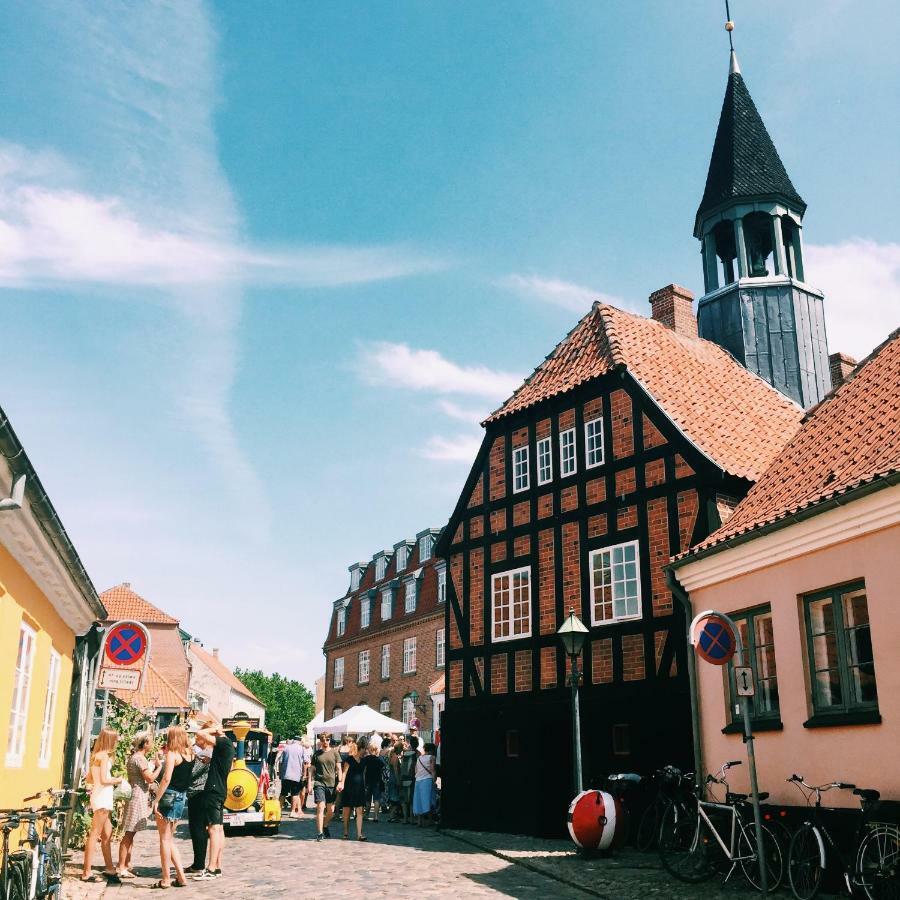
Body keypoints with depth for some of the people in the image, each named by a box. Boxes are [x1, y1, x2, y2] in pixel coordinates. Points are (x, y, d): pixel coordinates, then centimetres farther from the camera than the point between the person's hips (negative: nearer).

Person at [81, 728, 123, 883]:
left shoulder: (96, 755, 14)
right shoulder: (104, 756, -13)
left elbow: (89, 778, 16)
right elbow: (104, 779, -19)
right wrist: (118, 780, -3)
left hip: (99, 797, 9)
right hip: (102, 798, -9)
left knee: (107, 835, 14)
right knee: (95, 834, -5)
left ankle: (109, 869, 20)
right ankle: (87, 872, -1)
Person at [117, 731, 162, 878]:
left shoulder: (133, 757, 16)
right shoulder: (140, 758, -15)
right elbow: (150, 778, -18)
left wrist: (152, 765, 16)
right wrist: (159, 766, -4)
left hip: (135, 795, 10)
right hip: (138, 796, -10)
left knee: (130, 834, 13)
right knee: (129, 834, -7)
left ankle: (127, 864, 19)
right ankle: (122, 868, -5)